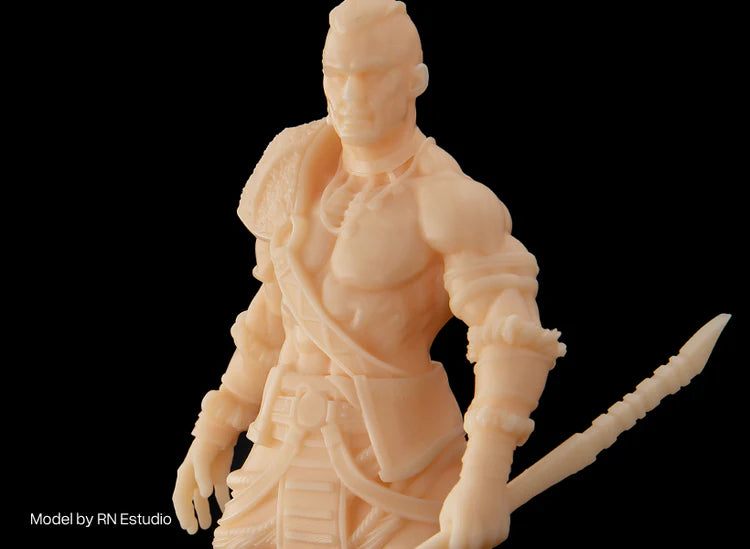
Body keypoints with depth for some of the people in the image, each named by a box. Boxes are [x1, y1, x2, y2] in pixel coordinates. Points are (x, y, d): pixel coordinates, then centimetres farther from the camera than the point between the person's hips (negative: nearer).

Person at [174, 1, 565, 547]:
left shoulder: (447, 201, -14)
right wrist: (218, 427, 14)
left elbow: (511, 335, -26)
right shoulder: (302, 164, 6)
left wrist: (485, 479, -39)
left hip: (397, 468, -6)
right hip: (294, 450, 6)